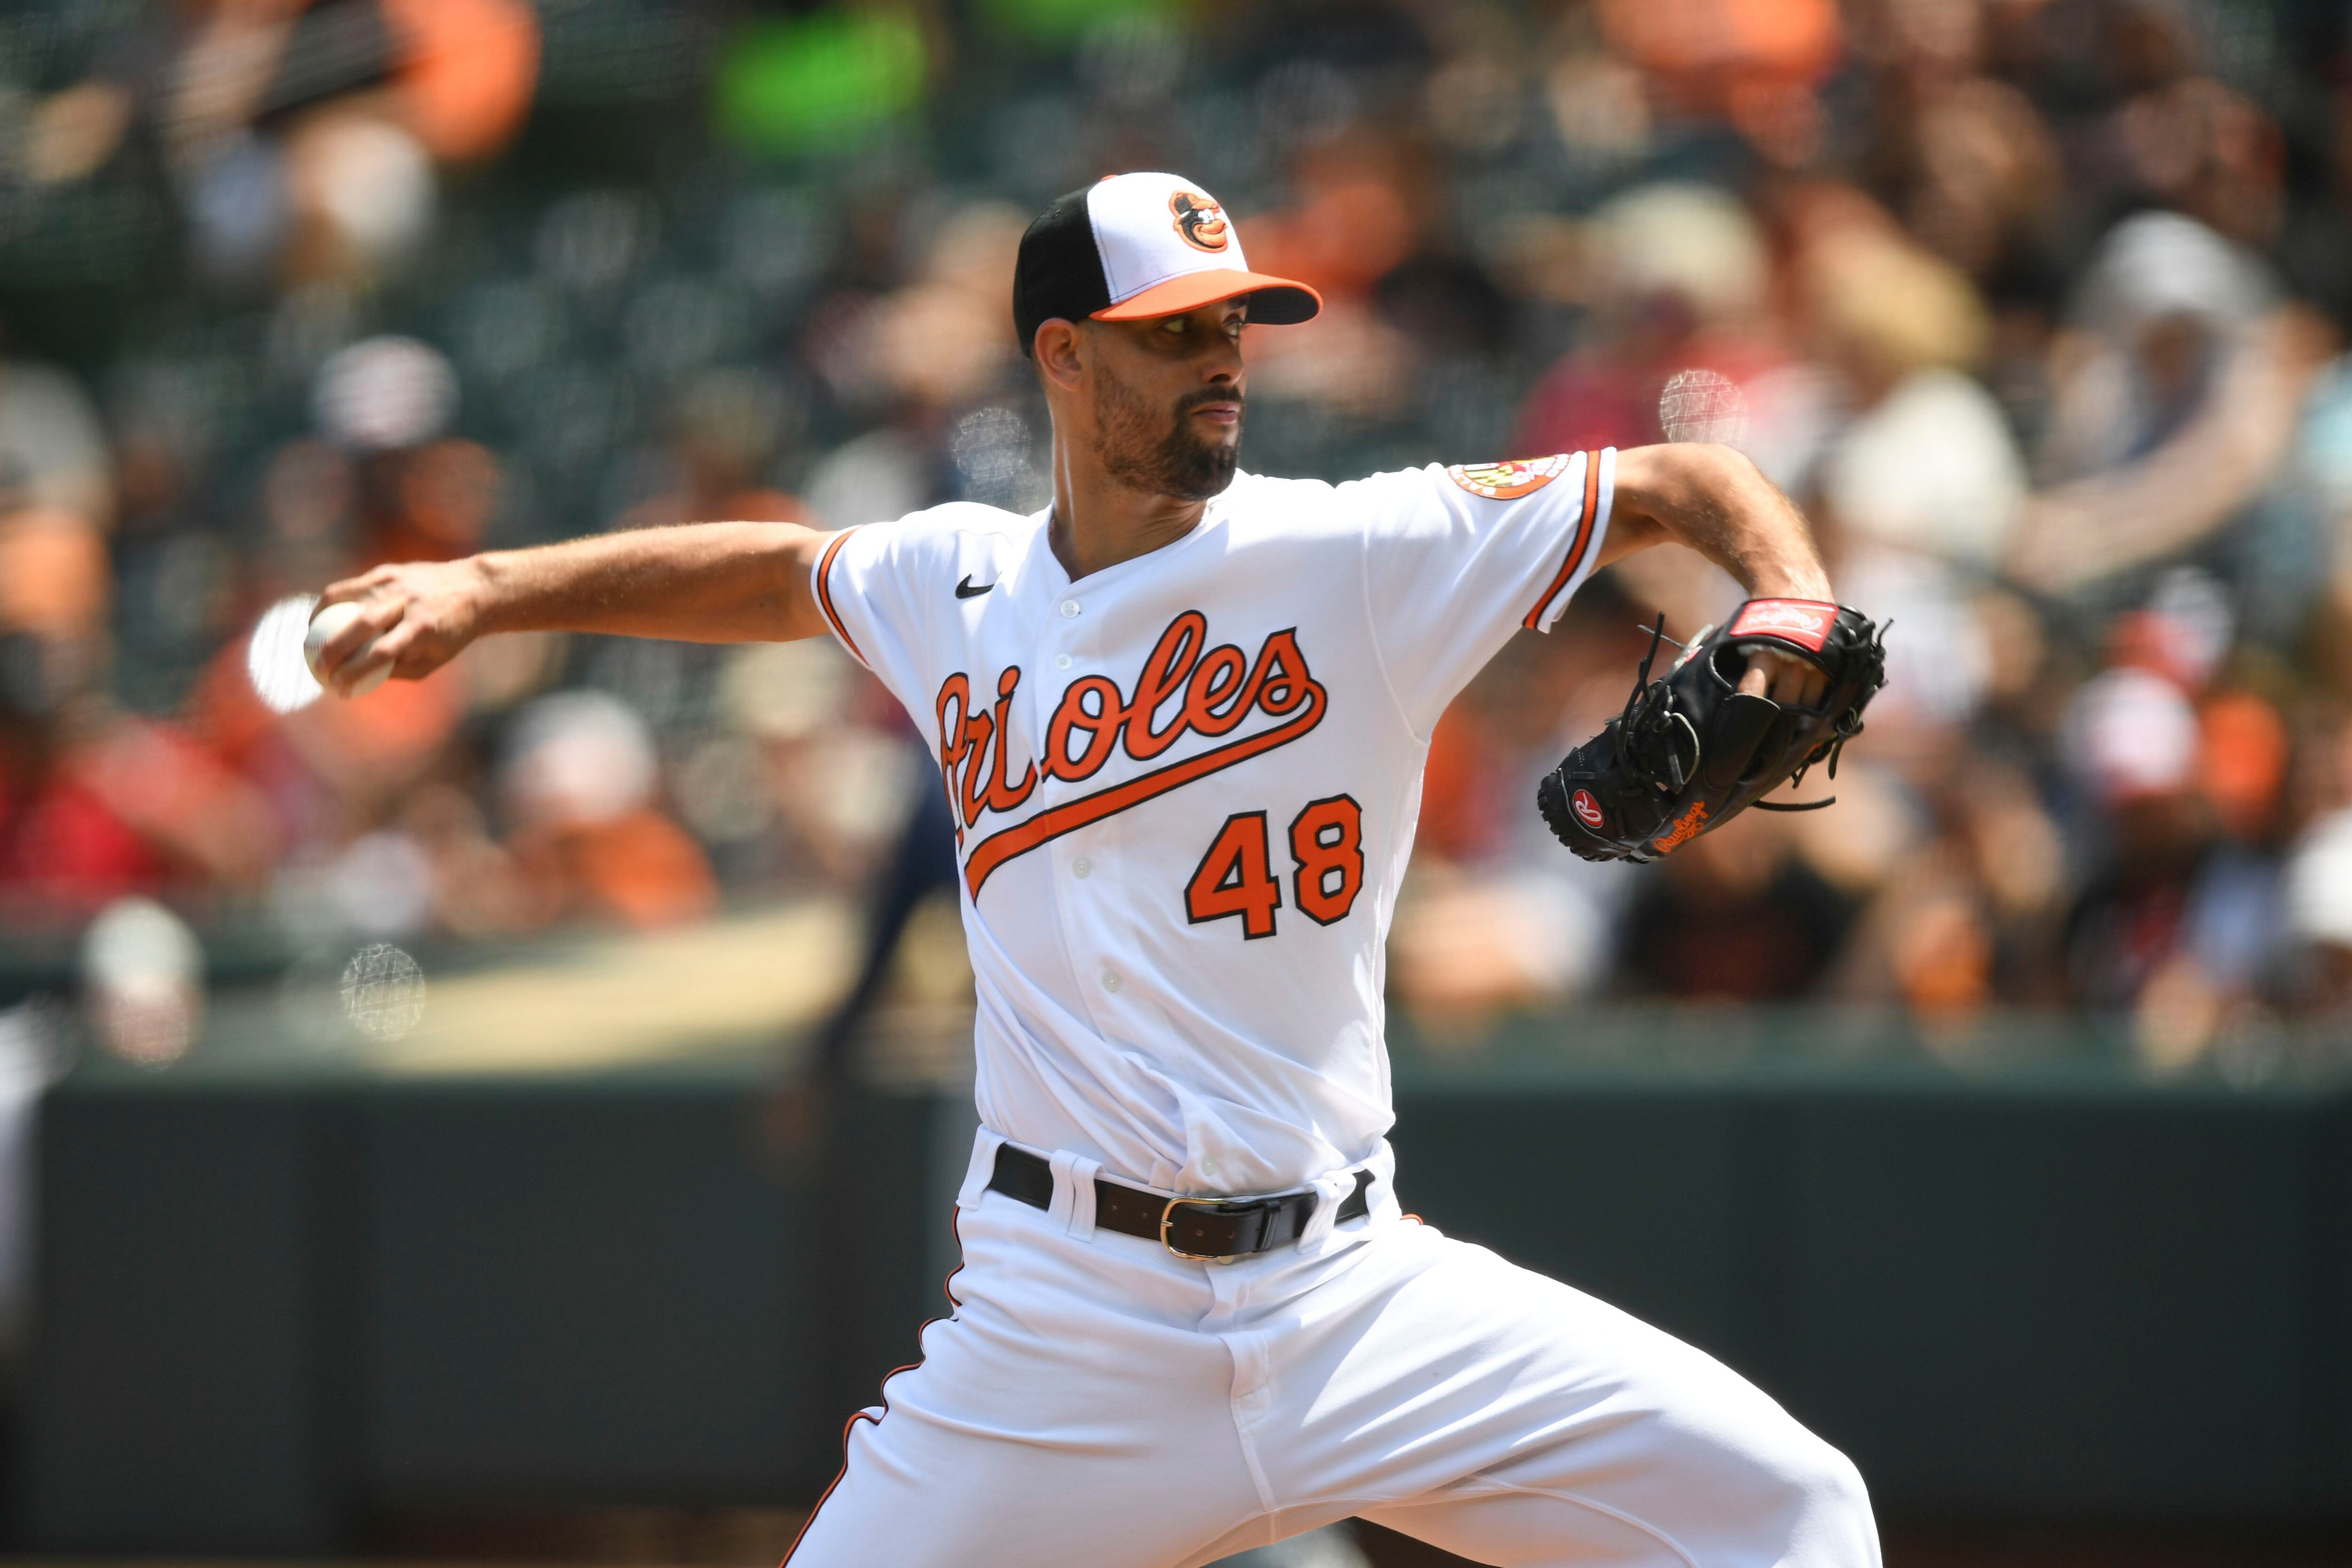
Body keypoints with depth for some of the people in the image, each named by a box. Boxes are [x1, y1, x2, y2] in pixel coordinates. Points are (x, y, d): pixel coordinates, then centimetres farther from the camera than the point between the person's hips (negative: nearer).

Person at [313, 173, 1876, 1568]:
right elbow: (772, 567, 28)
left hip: (1349, 1289, -1)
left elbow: (1686, 484, 2)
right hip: (1063, 1328, 1)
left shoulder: (1363, 555, -2)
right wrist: (485, 586, 23)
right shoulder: (955, 585, 7)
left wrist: (1798, 619, -16)